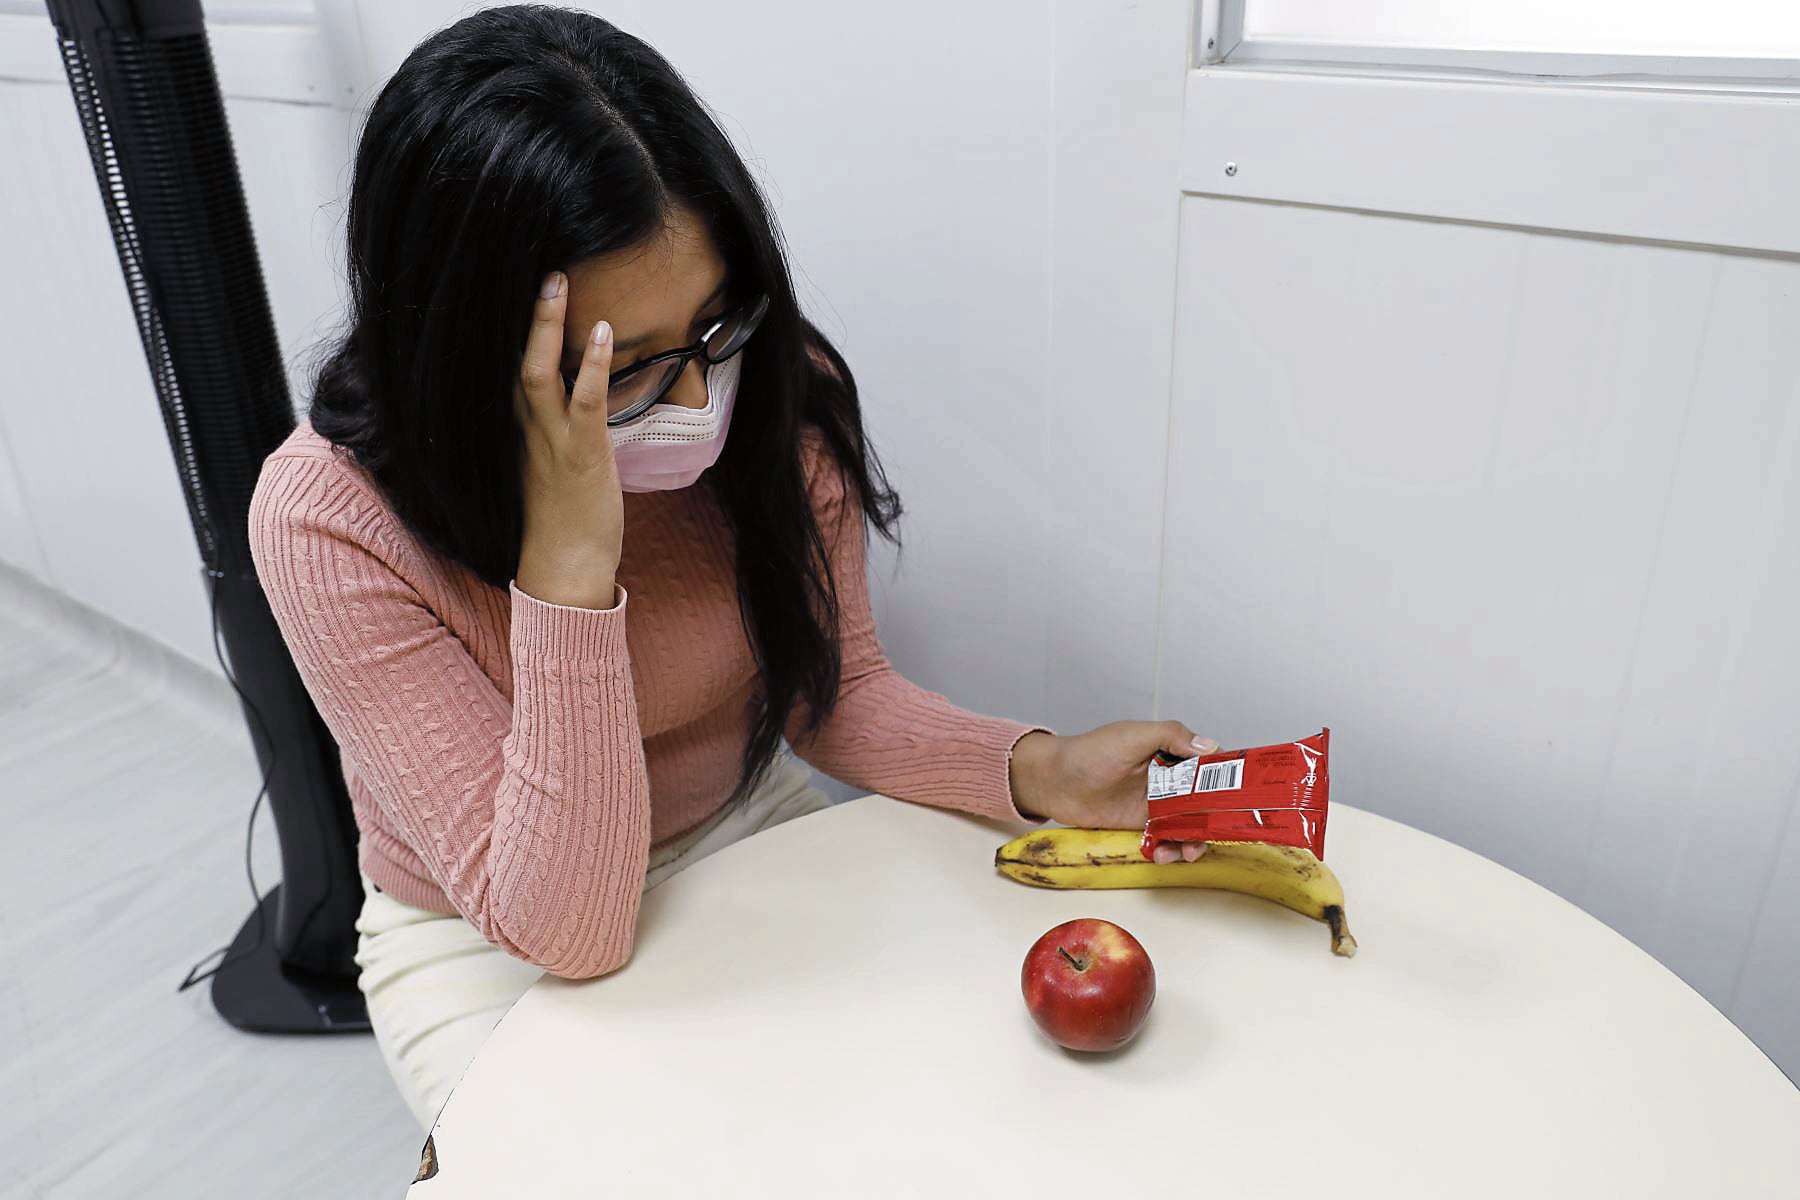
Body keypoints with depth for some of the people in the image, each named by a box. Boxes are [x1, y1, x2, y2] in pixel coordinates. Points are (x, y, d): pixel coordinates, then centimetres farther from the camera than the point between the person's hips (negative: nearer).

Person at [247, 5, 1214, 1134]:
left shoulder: (779, 390, -18)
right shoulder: (332, 520, -27)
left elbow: (833, 689, -5)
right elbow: (565, 929, -28)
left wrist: (1042, 771, -22)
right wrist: (569, 565, -39)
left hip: (750, 832, 3)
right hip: (489, 945, -2)